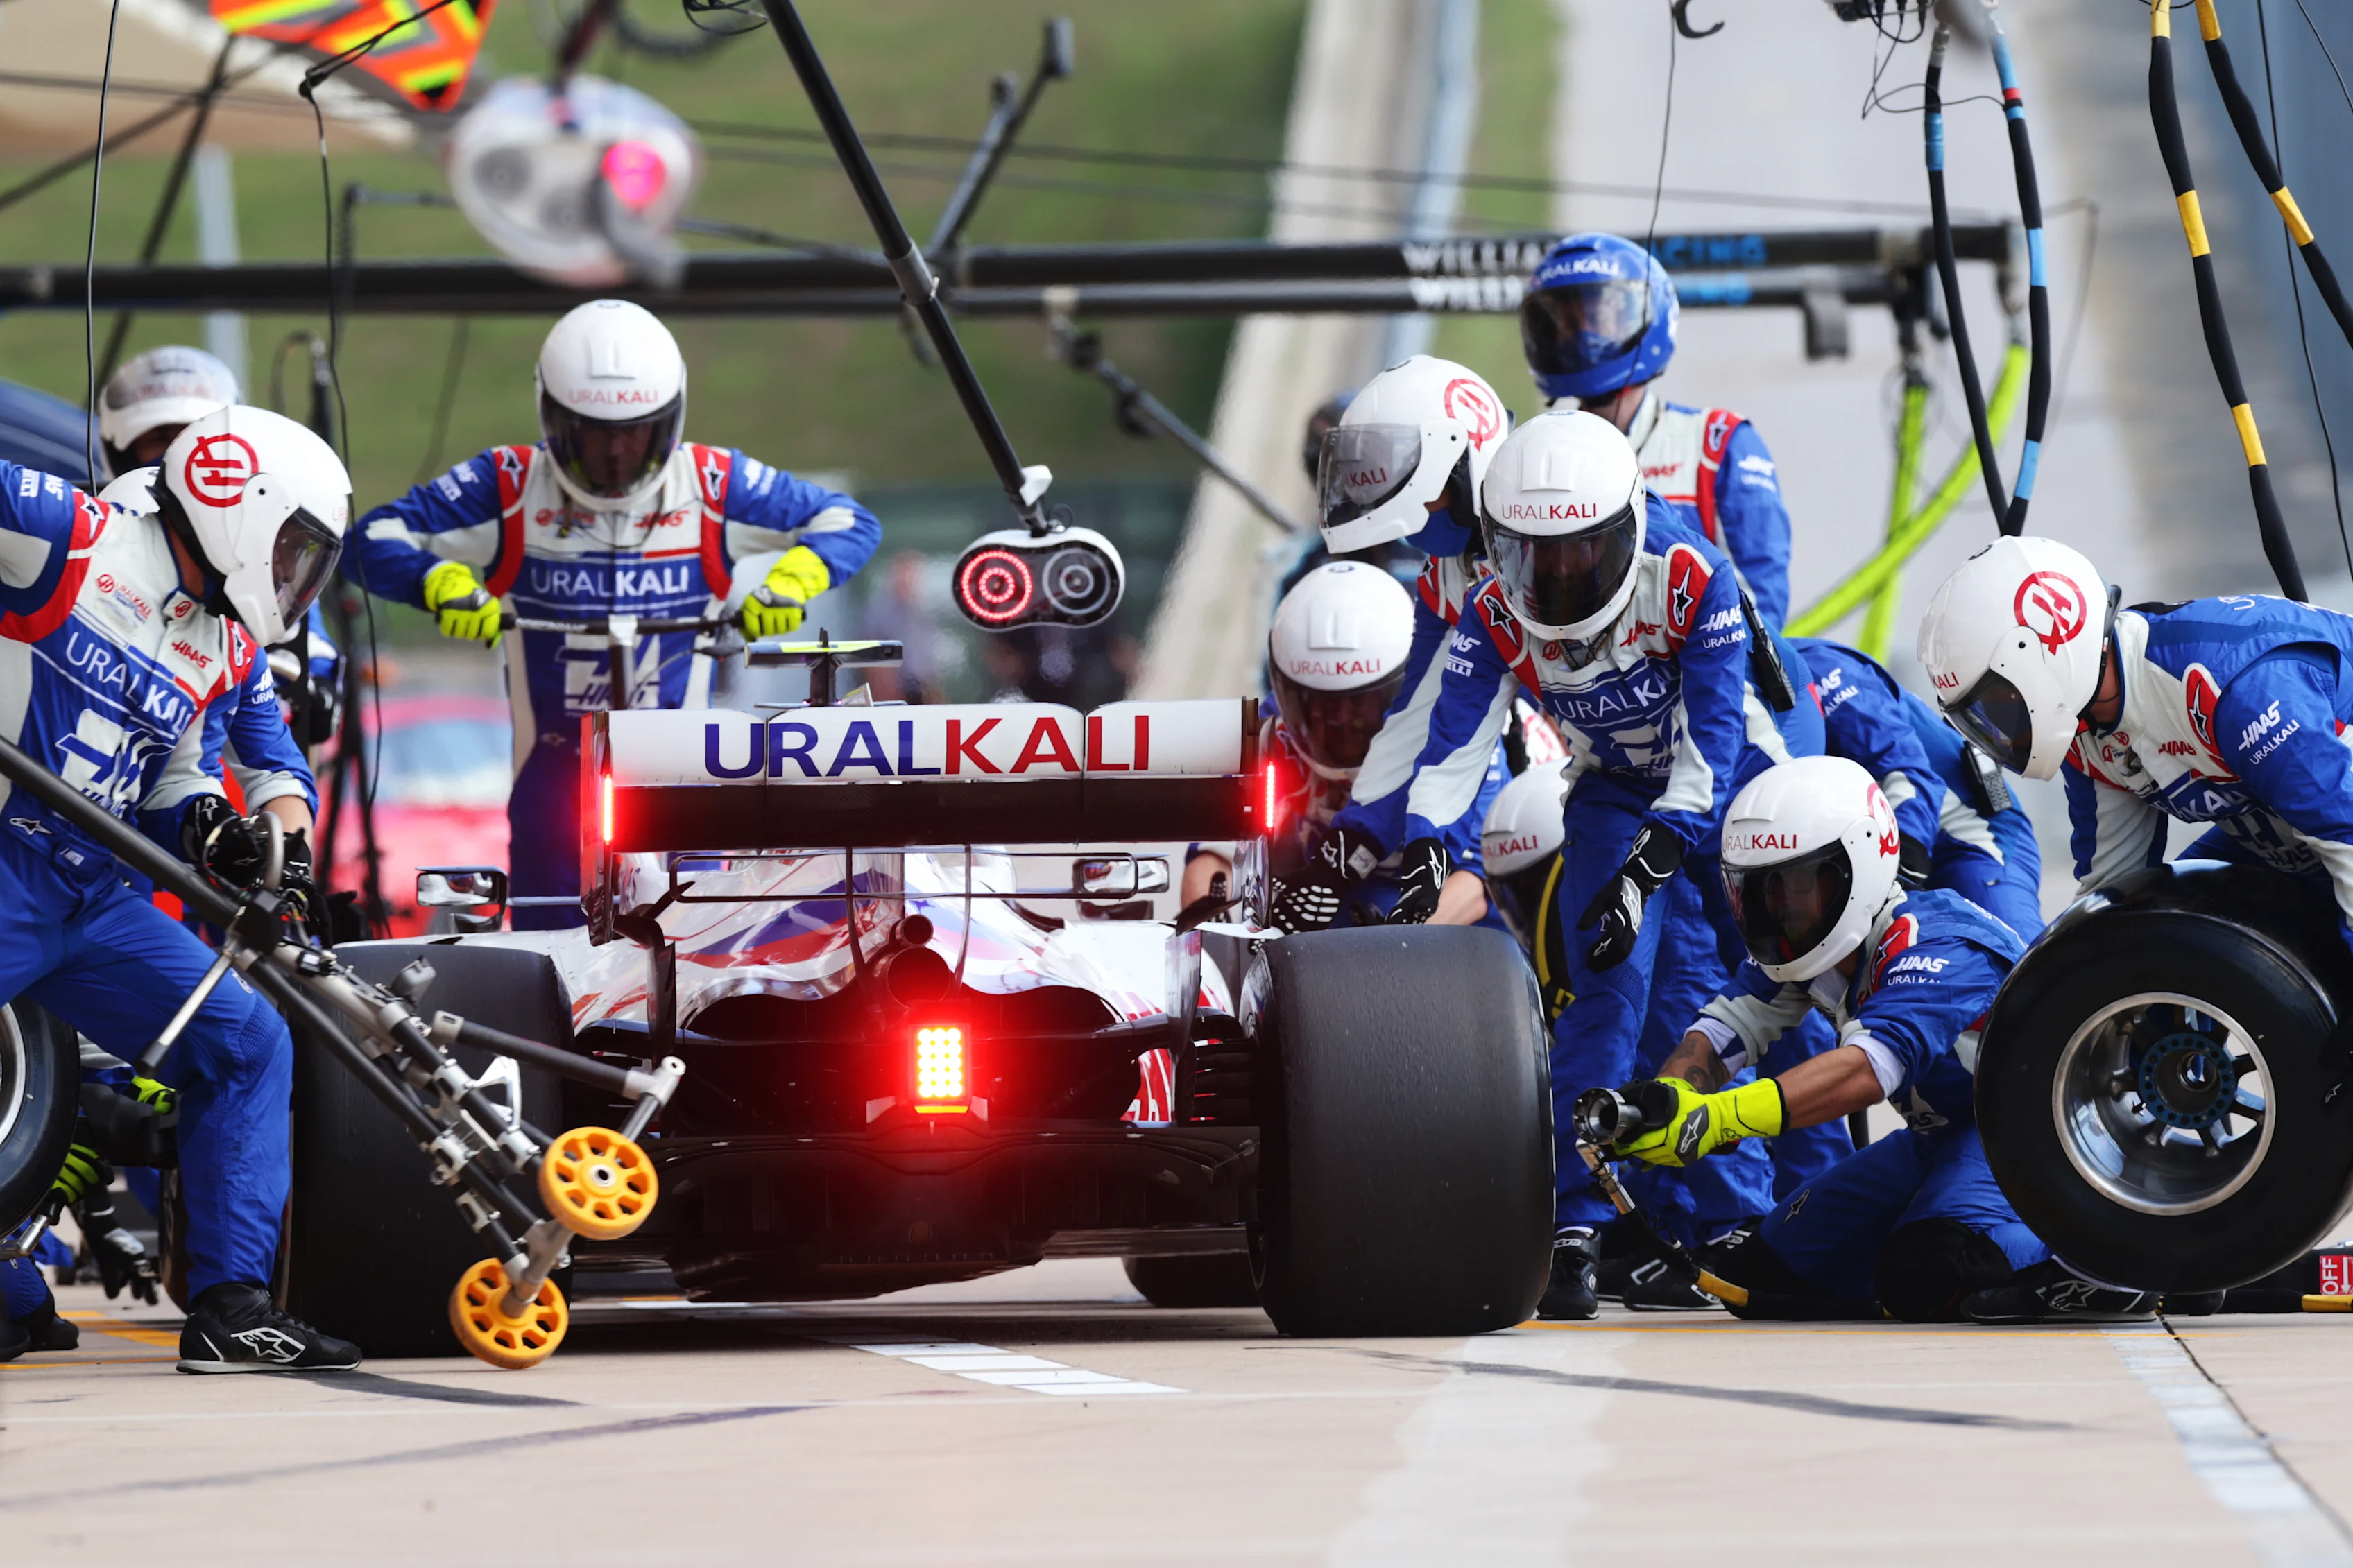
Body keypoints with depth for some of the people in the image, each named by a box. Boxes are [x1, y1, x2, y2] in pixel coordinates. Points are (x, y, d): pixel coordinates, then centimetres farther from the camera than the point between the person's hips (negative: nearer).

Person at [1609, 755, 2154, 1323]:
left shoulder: (1937, 950, -29)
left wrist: (1716, 1119, -56)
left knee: (1930, 1275, -35)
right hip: (1944, 1138, 9)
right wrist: (1663, 1104, -35)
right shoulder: (1796, 951, -2)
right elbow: (1724, 1032, -10)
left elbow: (1868, 1069, -44)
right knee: (1766, 1272, 5)